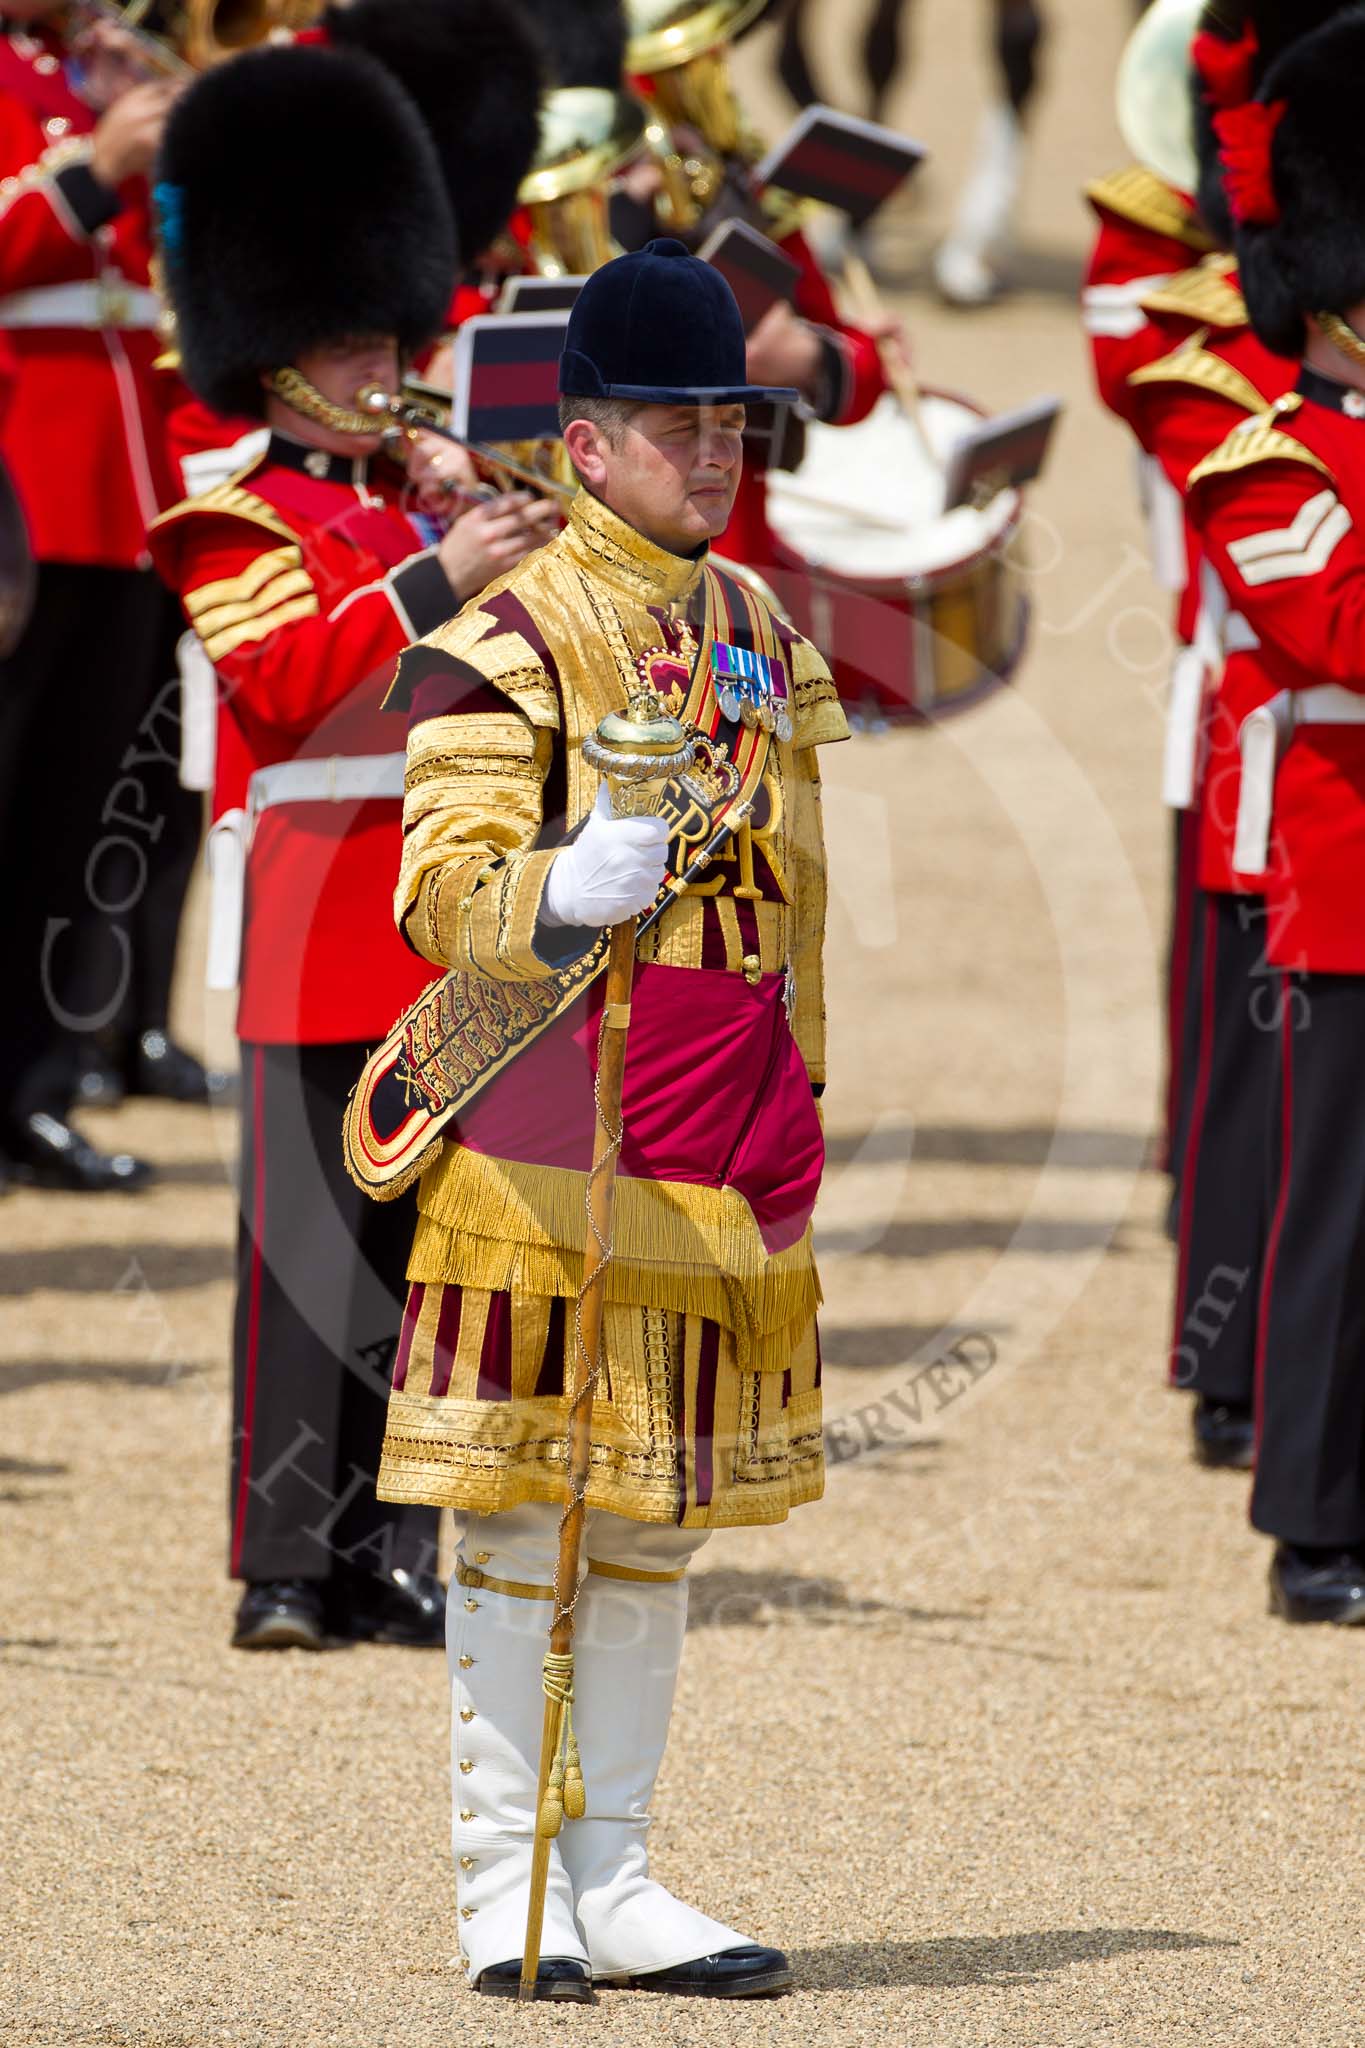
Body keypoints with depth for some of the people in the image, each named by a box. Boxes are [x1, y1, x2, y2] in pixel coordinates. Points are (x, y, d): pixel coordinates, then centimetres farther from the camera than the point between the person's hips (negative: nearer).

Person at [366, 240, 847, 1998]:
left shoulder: (769, 641, 15)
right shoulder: (505, 644, -7)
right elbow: (445, 886, -16)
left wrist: (795, 1114, 21)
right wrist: (566, 891, -37)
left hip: (727, 1173, 7)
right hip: (554, 1155, -7)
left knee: (662, 1525, 10)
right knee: (524, 1524, -3)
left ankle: (614, 1884, 15)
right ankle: (508, 1893, 2)